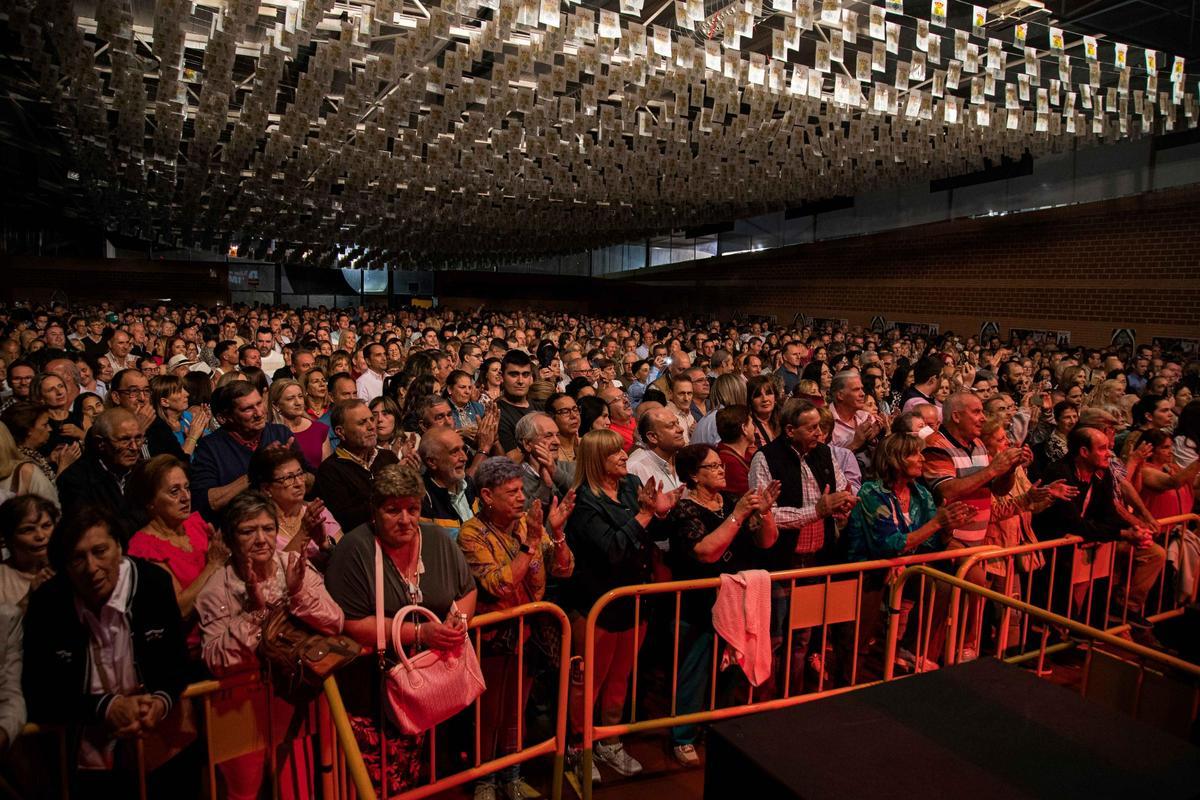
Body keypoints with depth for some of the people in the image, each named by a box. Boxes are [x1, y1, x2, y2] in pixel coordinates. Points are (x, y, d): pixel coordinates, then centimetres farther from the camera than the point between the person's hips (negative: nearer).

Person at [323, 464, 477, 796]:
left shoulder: (437, 539, 6)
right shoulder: (354, 550, -9)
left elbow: (467, 589, 17)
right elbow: (352, 625, -14)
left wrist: (460, 616, -5)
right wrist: (420, 633, -16)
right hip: (373, 690, -4)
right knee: (385, 780, -11)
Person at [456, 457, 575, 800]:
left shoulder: (528, 522, -5)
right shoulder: (472, 533, -18)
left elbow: (563, 570, -8)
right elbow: (498, 586, -28)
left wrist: (556, 531, -23)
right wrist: (531, 542, -31)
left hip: (528, 635, 4)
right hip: (492, 639, -4)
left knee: (516, 708, 20)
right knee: (489, 713, 13)